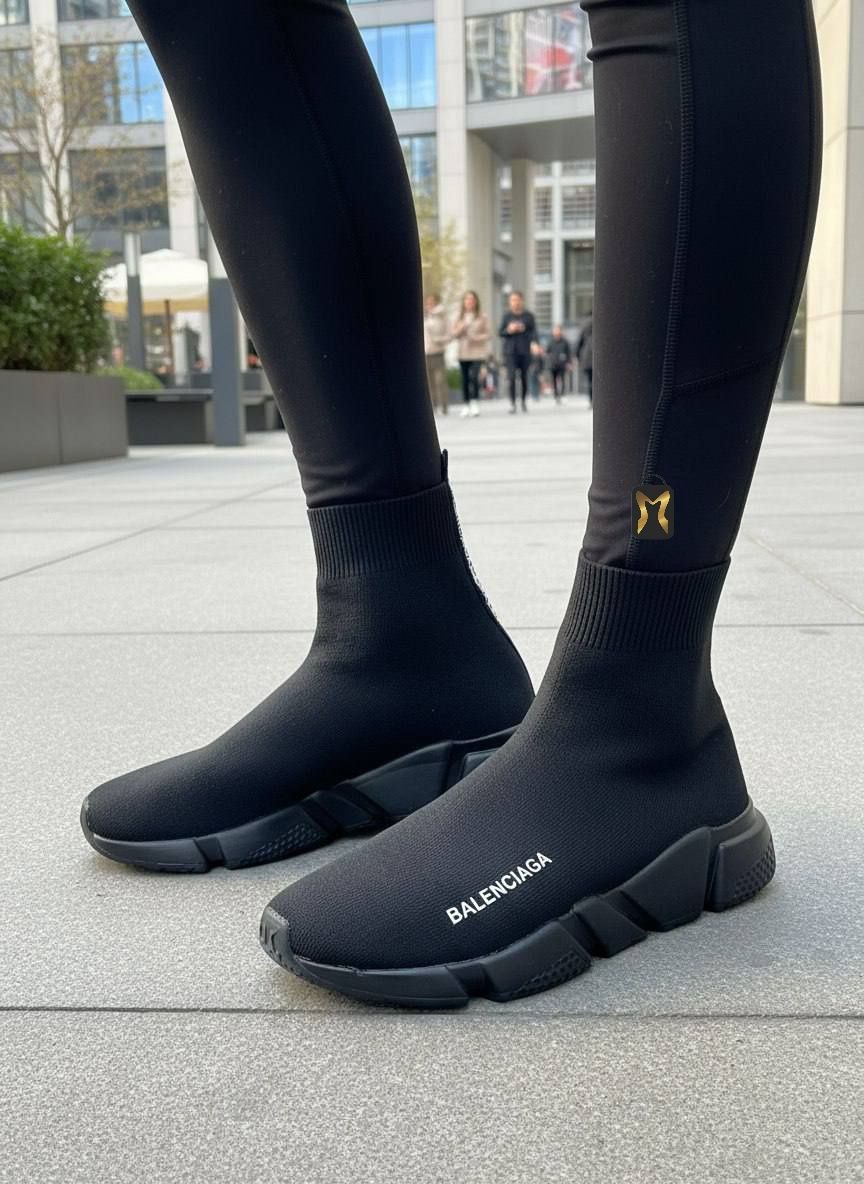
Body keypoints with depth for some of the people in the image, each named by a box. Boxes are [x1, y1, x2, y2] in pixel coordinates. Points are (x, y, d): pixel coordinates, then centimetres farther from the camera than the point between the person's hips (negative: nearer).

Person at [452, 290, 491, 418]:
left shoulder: (482, 317, 3)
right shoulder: (459, 317, 13)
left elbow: (489, 334, 1)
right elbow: (453, 333, 9)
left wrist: (476, 338, -13)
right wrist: (460, 328, -11)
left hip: (477, 352, -3)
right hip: (463, 353, 3)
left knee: (474, 376, -20)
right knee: (465, 380, 4)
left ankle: (475, 402, -13)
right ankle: (467, 405, 13)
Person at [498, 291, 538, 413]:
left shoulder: (529, 316, 3)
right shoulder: (506, 316, 5)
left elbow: (533, 331, -4)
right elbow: (500, 333, 8)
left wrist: (534, 343, -22)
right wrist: (509, 330, -13)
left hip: (525, 350, 0)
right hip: (510, 351, 0)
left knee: (524, 377, 6)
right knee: (512, 377, -12)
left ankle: (524, 400, 28)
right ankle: (512, 404, -8)